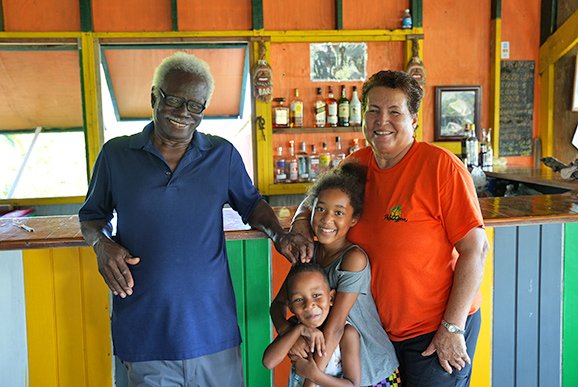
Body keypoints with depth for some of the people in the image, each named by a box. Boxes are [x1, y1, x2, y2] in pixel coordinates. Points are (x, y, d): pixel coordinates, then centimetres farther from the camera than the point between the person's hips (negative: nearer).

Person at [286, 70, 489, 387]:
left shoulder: (441, 166, -16)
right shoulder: (355, 166, 0)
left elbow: (475, 249, -16)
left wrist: (452, 327, -17)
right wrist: (301, 225, -8)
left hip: (436, 332, -5)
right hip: (381, 330, 5)